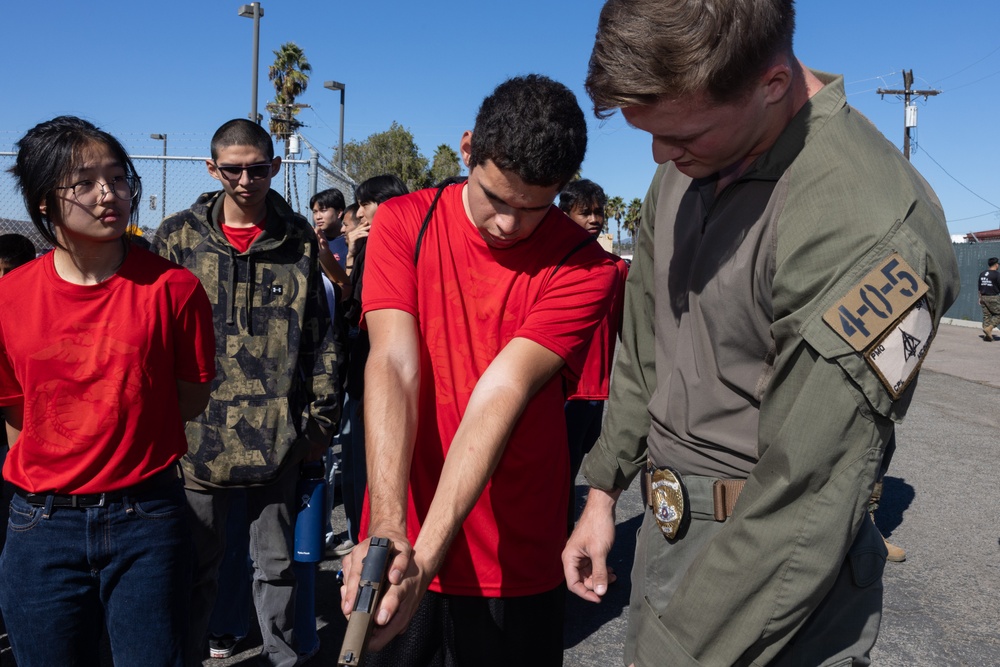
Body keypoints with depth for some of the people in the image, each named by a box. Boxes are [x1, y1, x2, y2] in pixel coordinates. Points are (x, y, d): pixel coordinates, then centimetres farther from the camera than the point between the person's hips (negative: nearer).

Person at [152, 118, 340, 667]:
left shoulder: (297, 238, 4)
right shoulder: (179, 235, 2)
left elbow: (319, 333, 6)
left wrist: (321, 417, 4)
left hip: (277, 437, 1)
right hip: (197, 435, 0)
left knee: (277, 563, 15)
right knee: (196, 566, 13)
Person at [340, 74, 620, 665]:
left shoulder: (584, 268, -12)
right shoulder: (404, 223, -5)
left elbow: (499, 396, -21)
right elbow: (393, 367, -16)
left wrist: (425, 554, -26)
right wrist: (389, 533, -25)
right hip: (399, 547, 2)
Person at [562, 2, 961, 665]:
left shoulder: (868, 223, -26)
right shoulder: (684, 170, 0)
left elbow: (803, 507, -26)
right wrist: (603, 492, 14)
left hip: (770, 598, -7)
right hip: (667, 530, 7)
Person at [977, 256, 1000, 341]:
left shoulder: (982, 274, 10)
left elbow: (979, 288, 15)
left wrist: (980, 298, 21)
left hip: (984, 297, 7)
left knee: (986, 315, 8)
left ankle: (987, 335, 7)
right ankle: (989, 328, -14)